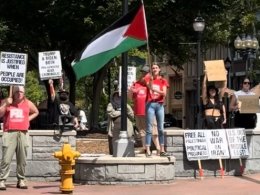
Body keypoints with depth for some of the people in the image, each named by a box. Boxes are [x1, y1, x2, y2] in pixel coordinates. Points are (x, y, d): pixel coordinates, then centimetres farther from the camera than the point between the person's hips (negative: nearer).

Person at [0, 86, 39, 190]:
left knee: (22, 159, 3)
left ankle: (21, 180, 12)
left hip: (23, 134, 2)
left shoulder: (28, 103, 14)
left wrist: (28, 119, 15)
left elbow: (36, 112, 30)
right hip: (9, 133, -2)